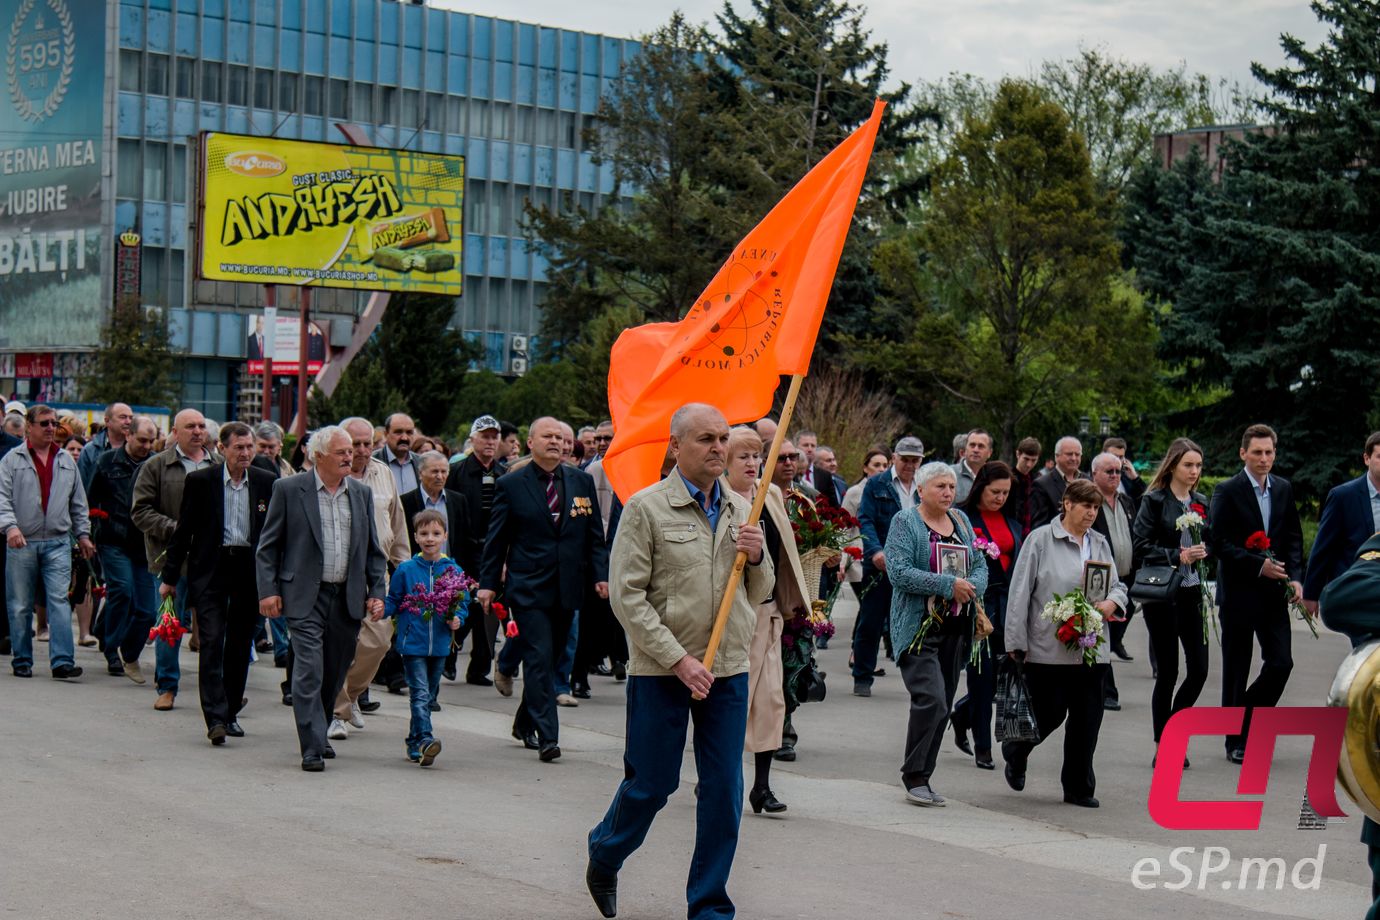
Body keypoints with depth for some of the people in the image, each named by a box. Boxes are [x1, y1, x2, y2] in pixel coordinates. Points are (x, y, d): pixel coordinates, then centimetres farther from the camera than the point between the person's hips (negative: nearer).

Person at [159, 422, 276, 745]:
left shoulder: (266, 483, 5)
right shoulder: (200, 481, -1)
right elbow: (183, 530, 3)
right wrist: (170, 577, 2)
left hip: (250, 570, 3)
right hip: (210, 570, -3)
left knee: (240, 645, 8)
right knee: (212, 641, -11)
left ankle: (230, 713, 20)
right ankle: (215, 718, -15)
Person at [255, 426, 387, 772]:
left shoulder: (361, 493, 11)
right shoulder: (289, 490, -2)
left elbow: (373, 549, 16)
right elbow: (268, 546, 1)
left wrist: (376, 591, 6)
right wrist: (268, 590, -7)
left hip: (348, 598, 4)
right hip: (306, 597, -4)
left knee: (335, 673, 11)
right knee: (309, 672, -11)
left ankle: (317, 733, 29)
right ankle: (312, 748, -10)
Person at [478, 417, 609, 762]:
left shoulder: (582, 482, 9)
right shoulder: (511, 485, 0)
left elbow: (594, 534, 11)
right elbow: (496, 539, 3)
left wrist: (600, 574, 1)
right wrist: (488, 582, -1)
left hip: (567, 587, 4)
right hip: (528, 587, -4)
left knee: (551, 658, 11)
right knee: (539, 657, -11)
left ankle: (525, 723, 28)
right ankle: (547, 736, -12)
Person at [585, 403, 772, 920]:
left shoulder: (741, 510, 9)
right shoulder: (646, 508, -6)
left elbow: (759, 594, 17)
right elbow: (628, 596, -11)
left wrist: (757, 558, -6)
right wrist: (679, 660, -16)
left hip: (729, 670, 4)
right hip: (660, 670, -4)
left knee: (724, 790, 4)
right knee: (651, 783, 5)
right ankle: (603, 857, 33)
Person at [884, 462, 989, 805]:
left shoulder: (961, 521, 15)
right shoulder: (905, 522, -4)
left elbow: (980, 566, 15)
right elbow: (899, 572, -15)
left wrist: (971, 587, -8)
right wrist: (949, 585, -18)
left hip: (955, 628, 7)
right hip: (919, 627, -6)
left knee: (943, 705, 7)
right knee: (931, 699, -18)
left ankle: (922, 777, 15)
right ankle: (914, 777, -8)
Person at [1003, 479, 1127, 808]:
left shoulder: (1100, 543, 13)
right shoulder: (1040, 540, -4)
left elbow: (1117, 586, 20)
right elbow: (1020, 592, -6)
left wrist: (1111, 603, -5)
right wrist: (1016, 642, -9)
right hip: (1048, 648, -5)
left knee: (1087, 718, 5)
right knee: (1049, 713, 0)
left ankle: (1079, 787, 16)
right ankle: (1015, 750, 31)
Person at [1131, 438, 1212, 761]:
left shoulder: (1200, 502, 12)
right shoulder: (1154, 500, -4)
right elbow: (1140, 546, -10)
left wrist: (1203, 551, -2)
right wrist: (1178, 556, -18)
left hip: (1191, 592, 5)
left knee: (1199, 668, -1)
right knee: (1167, 671, -1)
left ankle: (1170, 734, 18)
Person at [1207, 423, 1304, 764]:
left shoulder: (1284, 489, 9)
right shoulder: (1228, 492, -7)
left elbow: (1294, 537, 12)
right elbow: (1218, 543, -12)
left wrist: (1295, 577, -2)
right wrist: (1258, 564, -18)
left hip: (1273, 594, 4)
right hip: (1238, 593, -4)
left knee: (1281, 662, -2)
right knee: (1236, 670, 3)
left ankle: (1247, 720, 18)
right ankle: (1236, 742, 13)